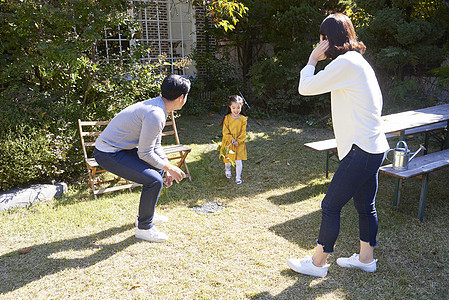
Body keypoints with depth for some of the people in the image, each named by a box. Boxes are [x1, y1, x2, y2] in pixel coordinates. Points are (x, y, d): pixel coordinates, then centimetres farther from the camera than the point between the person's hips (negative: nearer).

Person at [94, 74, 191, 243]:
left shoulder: (158, 107, 6)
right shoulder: (155, 115, -26)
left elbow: (155, 146, 15)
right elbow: (145, 154, -21)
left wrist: (167, 167, 9)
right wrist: (169, 168, -10)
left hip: (119, 147, 11)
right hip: (108, 154, -11)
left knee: (158, 166, 19)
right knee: (154, 180, -18)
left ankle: (147, 214, 32)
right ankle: (144, 228, 2)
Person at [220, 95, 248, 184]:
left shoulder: (243, 119, -5)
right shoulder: (227, 118, -6)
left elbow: (243, 133, -3)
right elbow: (225, 132, -7)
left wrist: (238, 141, -13)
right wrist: (232, 140, -17)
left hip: (239, 143, 0)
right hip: (228, 143, 0)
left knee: (238, 161, -4)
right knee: (227, 160, 11)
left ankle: (238, 177, 14)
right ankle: (227, 170, 44)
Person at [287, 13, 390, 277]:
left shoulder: (345, 63, -16)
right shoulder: (359, 61, 16)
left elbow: (305, 88, -15)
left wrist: (312, 60, 0)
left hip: (361, 151, -10)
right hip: (374, 147, 10)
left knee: (331, 206, 1)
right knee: (365, 205, 19)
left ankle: (318, 263, 15)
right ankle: (366, 258, 35)